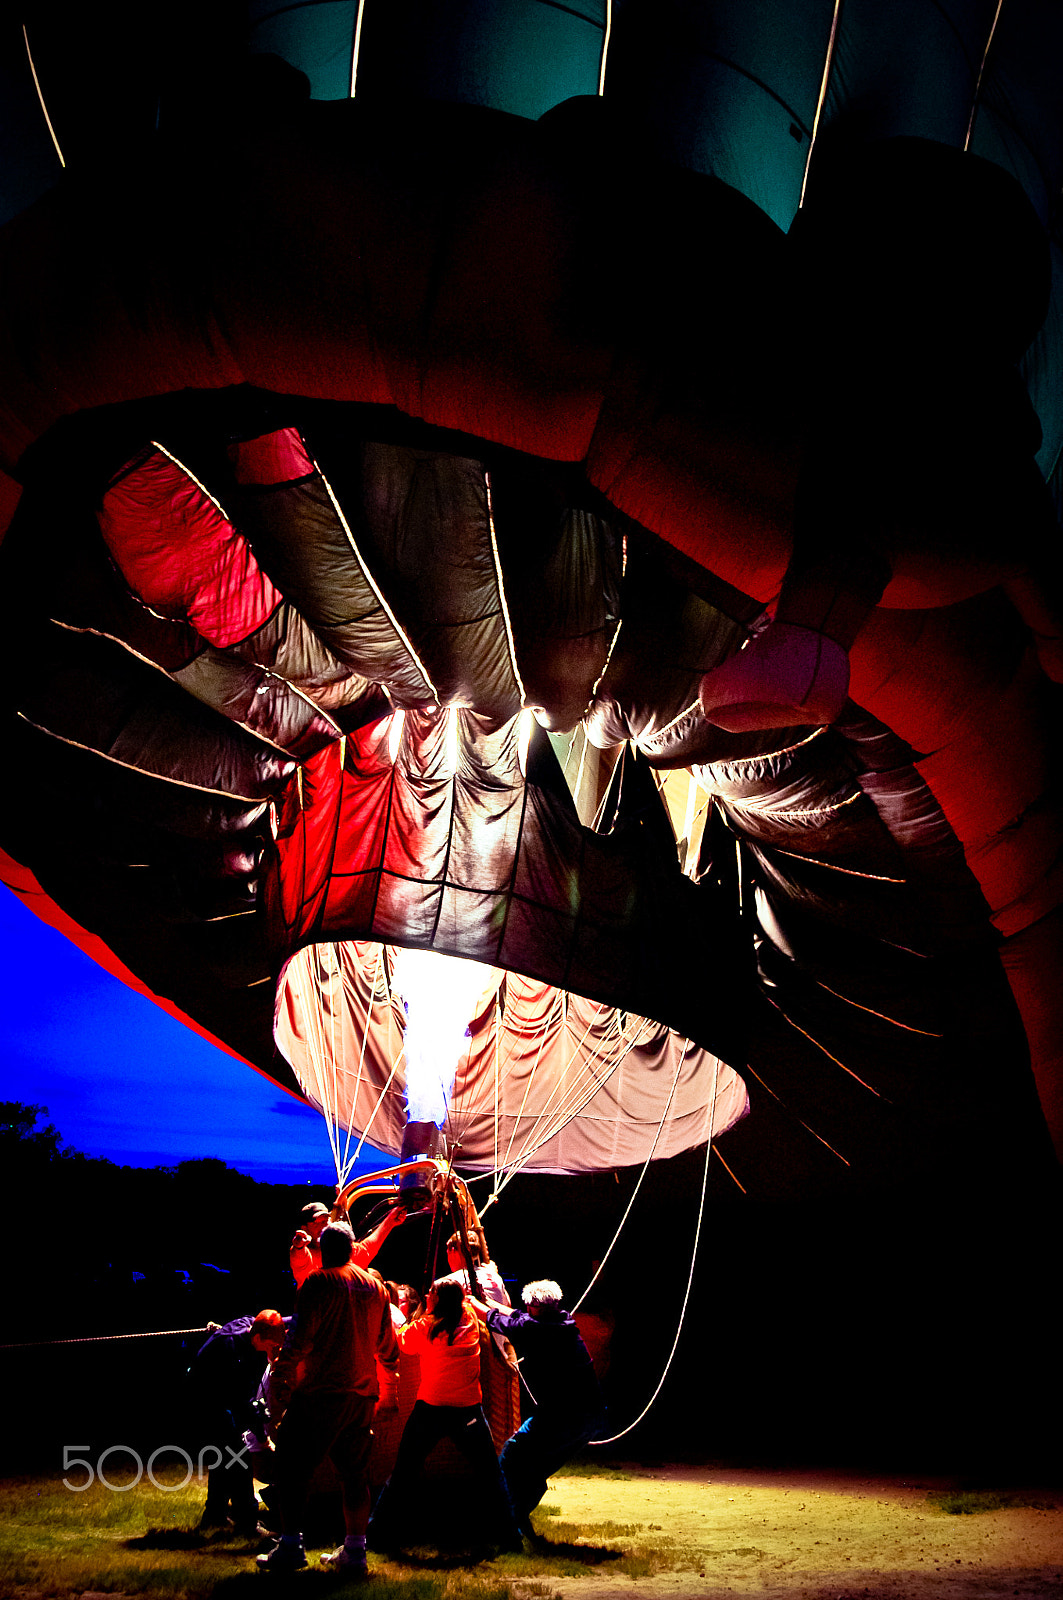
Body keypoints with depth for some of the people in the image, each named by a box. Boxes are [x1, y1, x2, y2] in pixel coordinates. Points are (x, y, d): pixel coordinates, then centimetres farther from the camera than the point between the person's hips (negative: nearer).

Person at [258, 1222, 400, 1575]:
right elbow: (388, 1346, 17)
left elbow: (299, 1338, -14)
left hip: (321, 1391, -6)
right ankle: (354, 1552, 15)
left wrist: (281, 1380, -6)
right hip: (362, 1394, 6)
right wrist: (389, 1391, 26)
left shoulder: (319, 1283, -8)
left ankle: (291, 1546, 4)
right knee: (354, 1471, 13)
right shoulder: (375, 1286, 11)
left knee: (291, 1466, 5)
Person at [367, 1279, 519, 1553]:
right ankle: (506, 1536, 12)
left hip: (430, 1409, -1)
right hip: (468, 1408, 1)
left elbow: (403, 1343, 13)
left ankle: (380, 1532, 18)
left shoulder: (424, 1326, -6)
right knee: (489, 1474, 14)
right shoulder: (470, 1321, -1)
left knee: (404, 1471, 15)